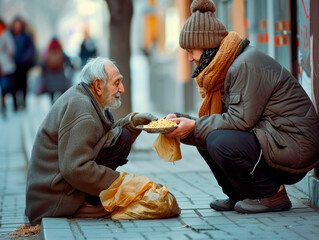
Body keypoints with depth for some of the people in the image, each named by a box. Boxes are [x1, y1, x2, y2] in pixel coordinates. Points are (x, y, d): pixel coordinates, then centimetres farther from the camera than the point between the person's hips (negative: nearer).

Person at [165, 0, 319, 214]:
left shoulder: (246, 64, -18)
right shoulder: (226, 65, 12)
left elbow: (242, 120, -23)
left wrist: (195, 127, -17)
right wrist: (181, 119, -1)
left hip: (294, 145, -10)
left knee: (219, 142, -27)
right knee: (204, 137, 5)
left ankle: (273, 195, -10)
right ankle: (238, 196, 12)